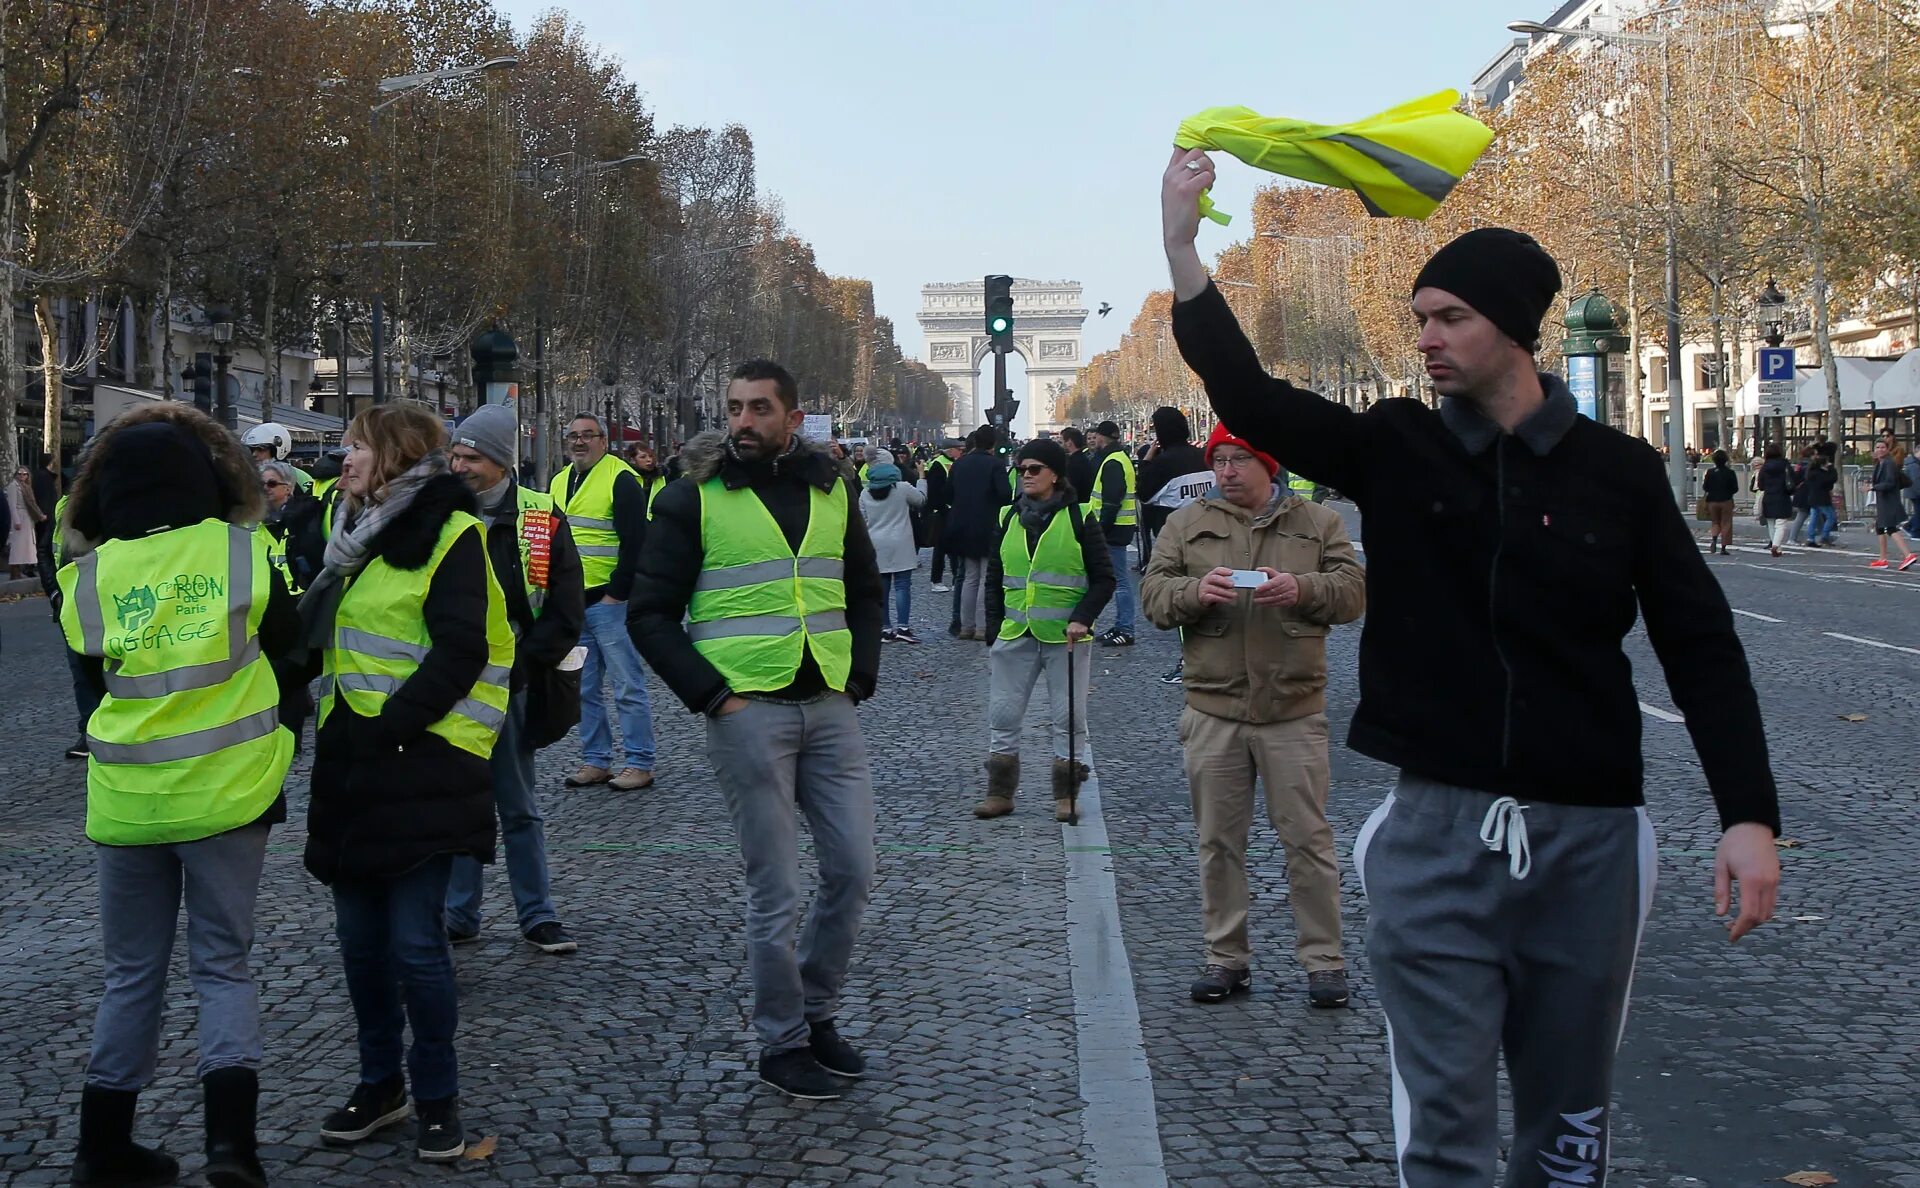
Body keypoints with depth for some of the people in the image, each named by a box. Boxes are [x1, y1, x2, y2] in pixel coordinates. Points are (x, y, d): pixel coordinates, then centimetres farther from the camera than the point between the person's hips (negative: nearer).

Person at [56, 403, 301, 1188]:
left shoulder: (89, 576, -2)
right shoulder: (243, 551, -6)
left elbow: (93, 676, 11)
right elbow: (291, 658, 3)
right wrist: (272, 733, 18)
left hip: (127, 797, 2)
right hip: (228, 790, -1)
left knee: (132, 973, 15)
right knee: (222, 964, 9)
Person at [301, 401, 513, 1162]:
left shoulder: (449, 535, -9)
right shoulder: (358, 536, 16)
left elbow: (459, 654, -17)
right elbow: (321, 635, 21)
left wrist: (388, 726, -19)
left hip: (421, 768, -8)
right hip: (351, 766, 8)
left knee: (414, 944, -5)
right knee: (360, 939, 11)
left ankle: (438, 1097, 10)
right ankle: (381, 1084, 25)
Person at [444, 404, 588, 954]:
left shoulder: (541, 520, -2)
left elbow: (566, 610, -3)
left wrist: (519, 664, -11)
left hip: (512, 683, -1)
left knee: (520, 808, 9)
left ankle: (538, 917, 16)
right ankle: (459, 916, 16)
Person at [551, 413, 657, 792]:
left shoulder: (621, 480, -8)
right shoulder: (559, 483, 15)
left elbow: (635, 543, -12)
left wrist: (617, 593, -15)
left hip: (609, 601, -7)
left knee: (627, 685, -3)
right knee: (585, 688, 11)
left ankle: (640, 764, 2)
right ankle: (595, 761, 19)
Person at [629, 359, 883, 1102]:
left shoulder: (831, 489, 10)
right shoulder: (696, 496, -3)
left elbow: (865, 590, 21)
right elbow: (650, 614, -2)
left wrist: (859, 674, 7)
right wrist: (712, 695, -10)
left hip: (828, 706, 5)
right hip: (747, 711, -4)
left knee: (852, 870, 6)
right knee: (775, 889, 0)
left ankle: (817, 1011, 26)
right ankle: (781, 1043, 14)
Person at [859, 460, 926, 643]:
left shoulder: (865, 494, 5)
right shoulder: (903, 488, -6)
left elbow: (862, 520, 10)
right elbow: (921, 498, 10)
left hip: (876, 546, 3)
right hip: (899, 545, -3)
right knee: (902, 585, -3)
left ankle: (885, 628, 7)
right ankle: (903, 627, -11)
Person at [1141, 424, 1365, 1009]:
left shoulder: (1318, 522, 7)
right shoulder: (1187, 524, 8)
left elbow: (1353, 591, 0)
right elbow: (1154, 595, 2)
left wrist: (1301, 588, -18)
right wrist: (1195, 592, -19)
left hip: (1294, 708, -1)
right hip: (1212, 709, 2)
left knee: (1308, 838, 1)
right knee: (1218, 840, 7)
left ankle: (1323, 960, 11)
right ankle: (1226, 958, 18)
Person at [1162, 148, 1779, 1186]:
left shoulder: (1619, 472, 1)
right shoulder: (1396, 451, 2)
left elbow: (1701, 649, 2)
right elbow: (1248, 396, -10)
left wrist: (1750, 816, -7)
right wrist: (1181, 245, -22)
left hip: (1588, 838, 0)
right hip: (1437, 832, 0)